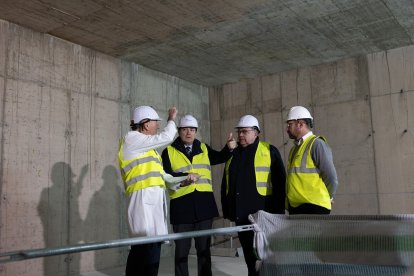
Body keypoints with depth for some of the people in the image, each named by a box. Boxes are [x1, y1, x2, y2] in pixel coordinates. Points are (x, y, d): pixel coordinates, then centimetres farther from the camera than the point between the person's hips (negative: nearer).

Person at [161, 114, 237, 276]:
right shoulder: (169, 151, 1)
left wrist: (229, 148, 2)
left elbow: (220, 158, 22)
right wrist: (186, 177, -19)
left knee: (204, 247, 12)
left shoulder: (203, 148, 14)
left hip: (204, 203, 3)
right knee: (182, 249, 7)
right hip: (181, 205, -3)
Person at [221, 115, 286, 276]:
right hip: (241, 213, 5)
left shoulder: (269, 151, 0)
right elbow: (225, 185, 18)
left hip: (262, 212, -5)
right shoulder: (232, 154, 15)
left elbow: (279, 182, -4)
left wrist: (277, 210, -9)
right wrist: (226, 209, 13)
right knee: (248, 252, 12)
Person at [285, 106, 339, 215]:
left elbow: (331, 178, -11)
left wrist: (323, 197, 4)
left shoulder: (317, 144, -8)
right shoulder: (294, 148, 18)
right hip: (295, 208, 8)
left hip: (313, 208, -8)